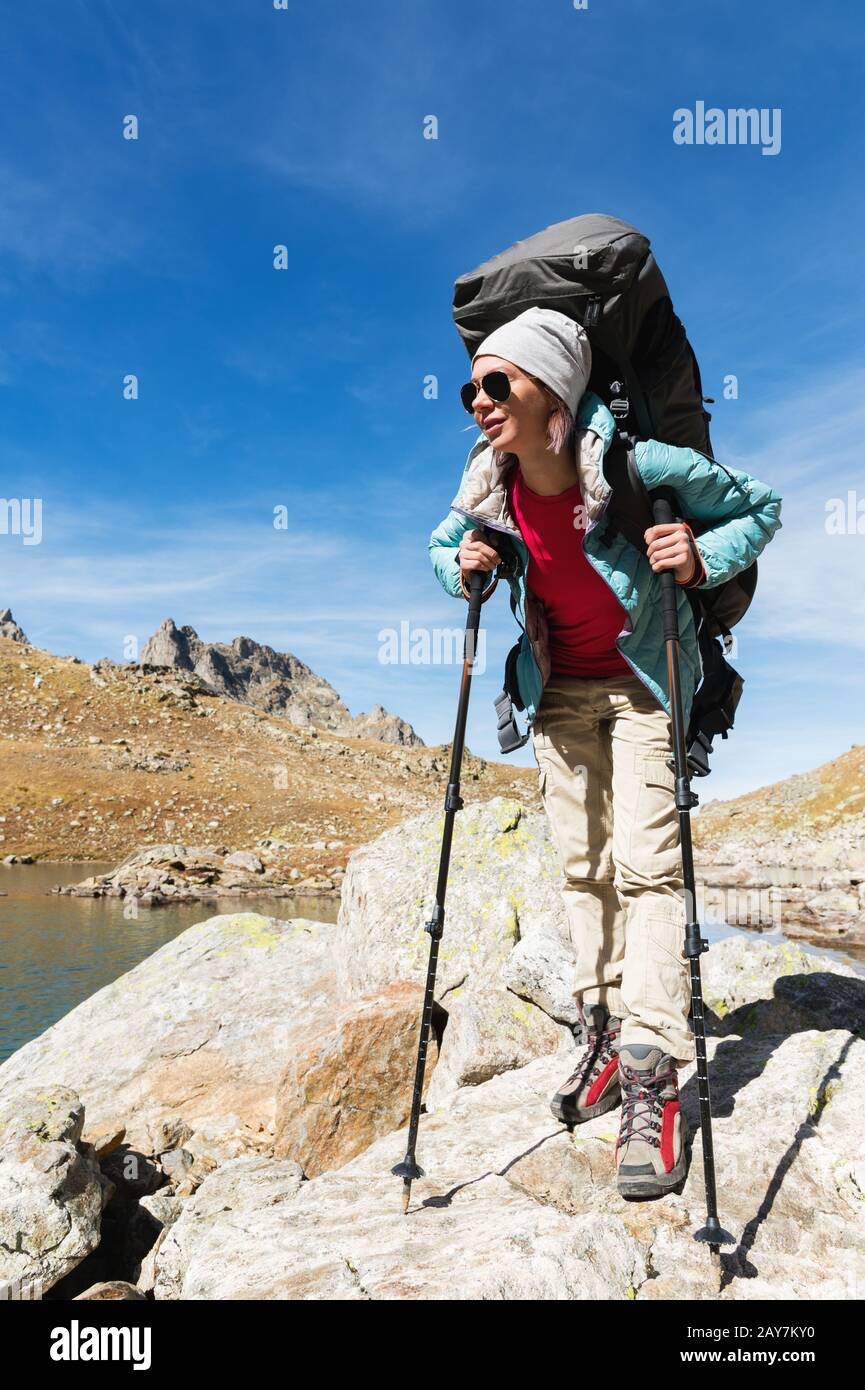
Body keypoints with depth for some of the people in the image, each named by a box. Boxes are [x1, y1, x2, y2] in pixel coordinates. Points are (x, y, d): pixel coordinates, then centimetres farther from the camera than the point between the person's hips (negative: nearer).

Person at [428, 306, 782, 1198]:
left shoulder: (639, 466, -23)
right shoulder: (492, 490, -10)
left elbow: (760, 506, -9)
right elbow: (443, 546, 11)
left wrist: (702, 557, -28)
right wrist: (463, 568, -13)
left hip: (642, 681, -4)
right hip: (559, 689, 5)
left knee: (645, 863, -13)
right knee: (580, 864, 8)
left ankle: (651, 1077, -8)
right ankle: (604, 1032, 22)